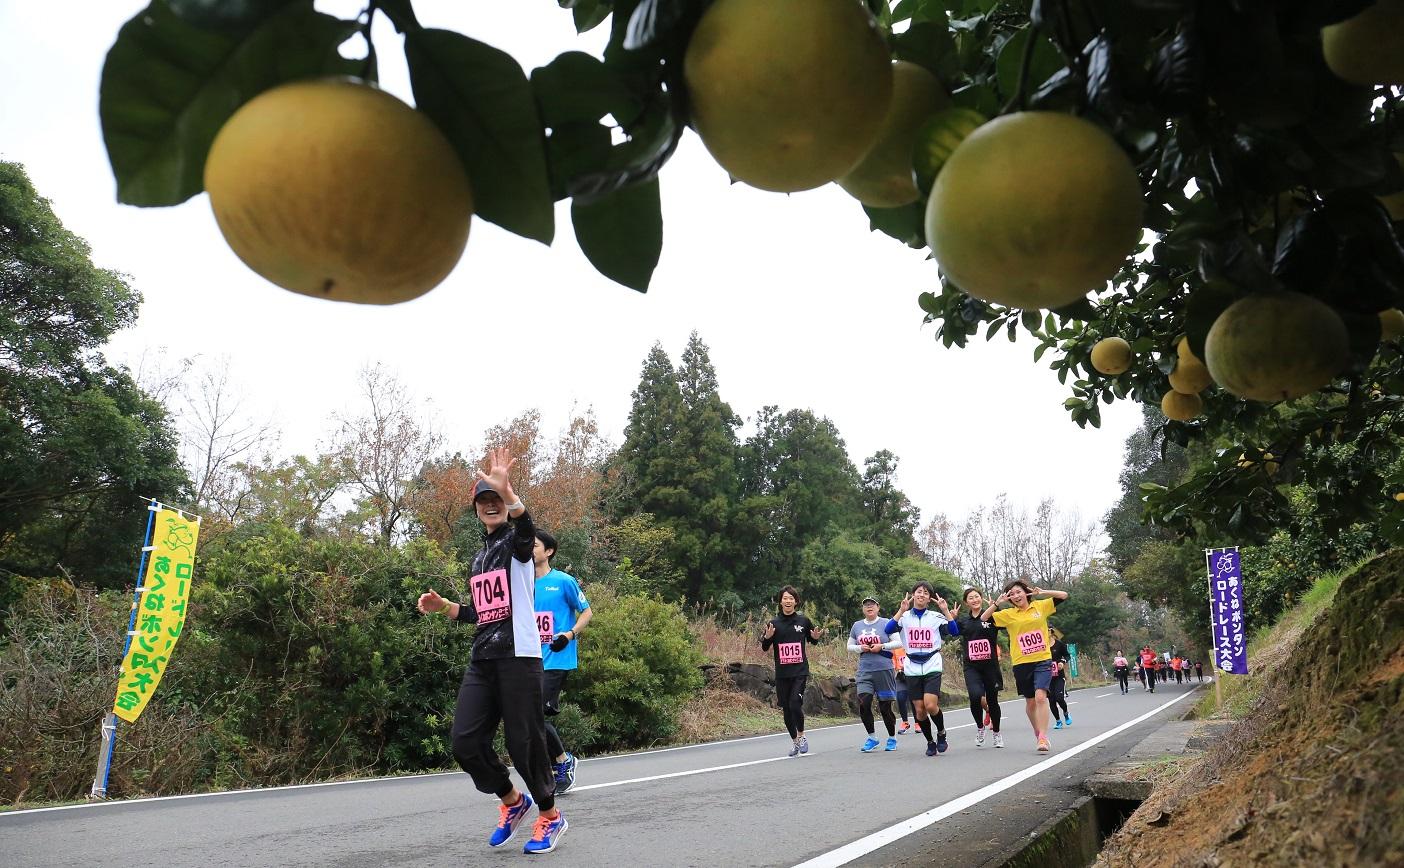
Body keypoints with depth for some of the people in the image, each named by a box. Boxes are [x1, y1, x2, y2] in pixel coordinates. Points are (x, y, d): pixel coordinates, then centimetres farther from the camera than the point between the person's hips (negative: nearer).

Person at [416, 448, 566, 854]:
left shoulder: (517, 542, -1)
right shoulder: (480, 556, 21)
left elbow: (526, 529, -28)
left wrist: (507, 490, -44)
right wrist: (444, 606, 11)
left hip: (518, 656, -7)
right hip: (481, 660, 7)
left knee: (524, 740, -3)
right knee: (465, 743, 0)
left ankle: (550, 816, 19)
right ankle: (512, 801, 23)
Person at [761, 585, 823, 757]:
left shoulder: (804, 621, 2)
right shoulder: (773, 623, 2)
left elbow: (812, 639, 17)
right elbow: (764, 648, 6)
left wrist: (816, 637, -6)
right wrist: (767, 637, -15)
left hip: (800, 672, -2)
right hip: (781, 674, 2)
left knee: (795, 704, -15)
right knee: (786, 709, 8)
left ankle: (802, 736, 8)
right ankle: (795, 741, 26)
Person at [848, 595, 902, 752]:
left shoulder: (886, 623, -1)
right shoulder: (857, 625, 11)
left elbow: (898, 642, -2)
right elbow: (849, 646, 17)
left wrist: (882, 646, -14)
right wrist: (860, 648, -3)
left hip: (884, 670, -3)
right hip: (864, 672, 3)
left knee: (885, 708, 3)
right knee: (863, 705, -11)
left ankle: (892, 738, 23)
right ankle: (872, 738, 6)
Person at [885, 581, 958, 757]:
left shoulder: (936, 617, 3)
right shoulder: (905, 616, 3)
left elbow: (955, 632, -9)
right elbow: (888, 630, -14)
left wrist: (946, 611, -16)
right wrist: (901, 610, -21)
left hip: (932, 666, -1)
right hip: (912, 668, 2)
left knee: (930, 705, -17)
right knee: (919, 710, 2)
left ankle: (941, 732, 11)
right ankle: (930, 742, 24)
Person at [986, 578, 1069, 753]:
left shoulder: (1040, 606, 4)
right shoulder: (1008, 614, 3)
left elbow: (1063, 595, 4)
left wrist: (1042, 592, -7)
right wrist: (997, 603, -10)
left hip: (1043, 660, -2)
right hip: (1021, 663, 2)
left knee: (1040, 696, -19)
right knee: (1030, 702, 12)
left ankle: (1043, 738, -18)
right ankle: (1038, 732, 33)